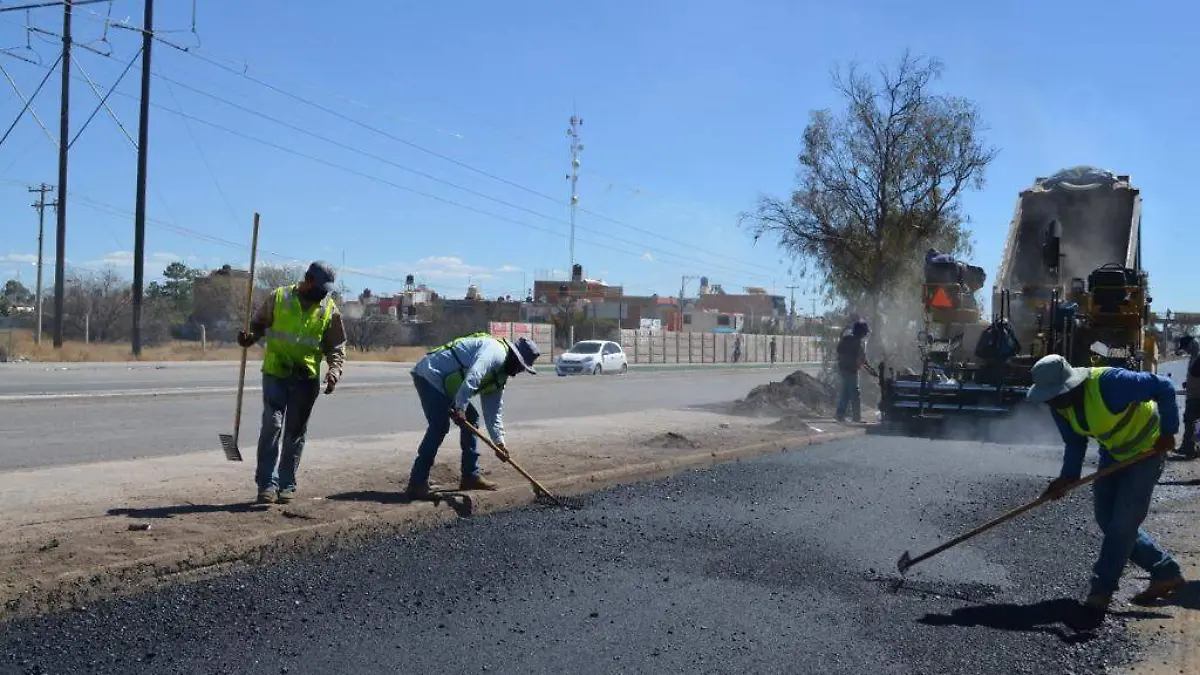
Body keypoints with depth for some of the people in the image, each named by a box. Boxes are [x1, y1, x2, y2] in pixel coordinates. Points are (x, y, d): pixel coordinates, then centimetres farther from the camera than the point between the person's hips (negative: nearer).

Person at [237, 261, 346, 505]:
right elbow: (258, 323, 10)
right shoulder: (279, 297, -1)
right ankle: (267, 483, -6)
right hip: (275, 373, -2)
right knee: (272, 425, -11)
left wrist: (334, 370, -11)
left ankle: (287, 484, 16)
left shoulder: (330, 310, 3)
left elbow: (337, 347, 6)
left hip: (306, 378, 2)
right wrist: (250, 337, -11)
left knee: (295, 433, 7)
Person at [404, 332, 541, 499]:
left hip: (445, 384, 11)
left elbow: (493, 412, 18)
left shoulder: (499, 377, 16)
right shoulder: (497, 351, -15)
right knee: (440, 426, -16)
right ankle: (417, 484, -14)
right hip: (430, 375, -11)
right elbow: (473, 375, -31)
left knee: (471, 418, 10)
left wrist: (499, 442, 11)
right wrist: (460, 407, -33)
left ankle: (470, 476, 16)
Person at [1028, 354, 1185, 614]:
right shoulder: (1059, 406, -12)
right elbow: (1074, 442, -2)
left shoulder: (1110, 383, -35)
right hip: (1113, 454, 8)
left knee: (1123, 522, -9)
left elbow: (1164, 388, -27)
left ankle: (1101, 590, -1)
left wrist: (1168, 432, -23)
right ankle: (1166, 572, 20)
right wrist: (1068, 476, -17)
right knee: (1107, 519, 6)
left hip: (1147, 448, -7)